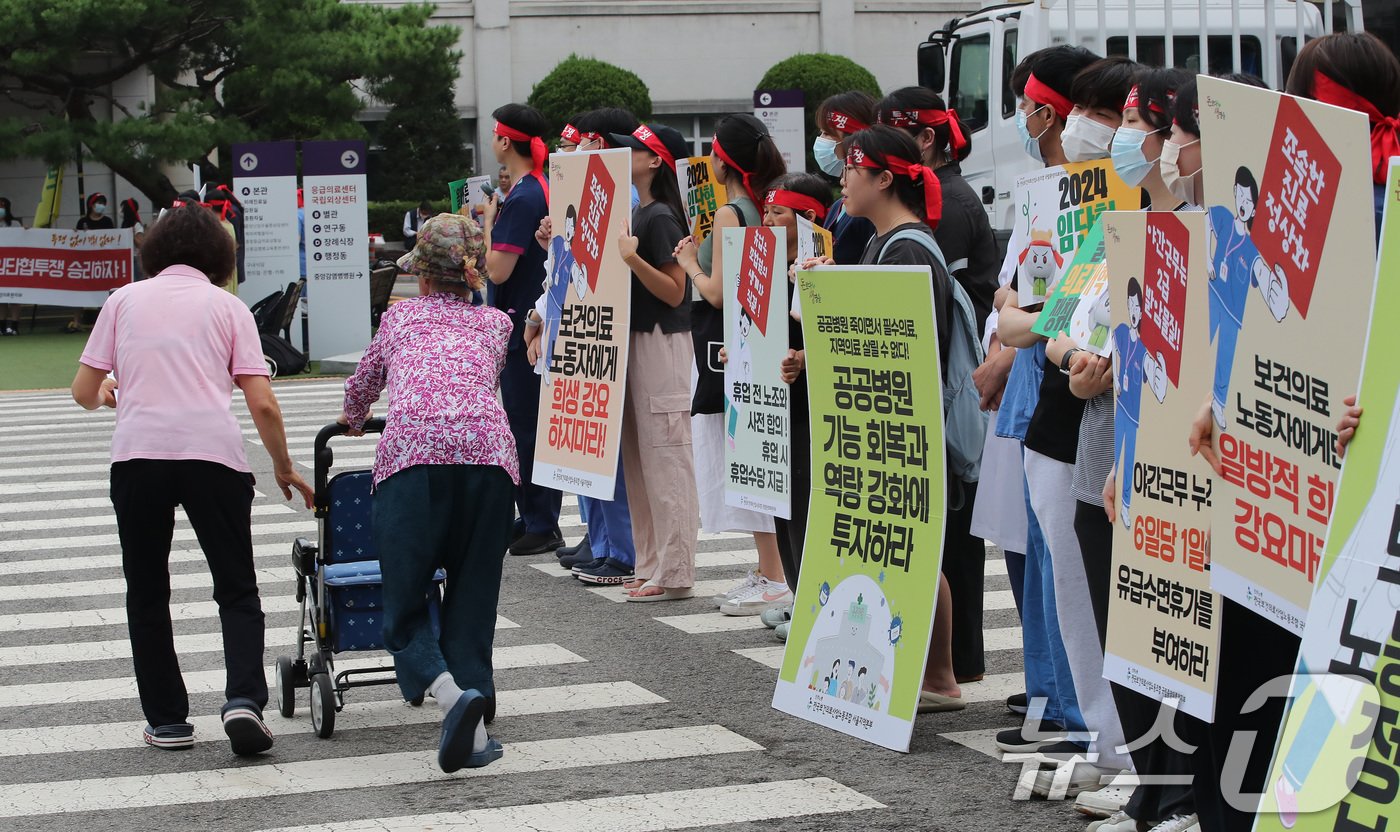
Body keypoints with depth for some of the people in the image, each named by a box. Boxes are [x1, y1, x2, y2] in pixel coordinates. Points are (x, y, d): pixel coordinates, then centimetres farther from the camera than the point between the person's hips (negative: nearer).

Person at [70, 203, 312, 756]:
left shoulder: (125, 299, 15)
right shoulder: (228, 307, 13)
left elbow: (84, 391, 14)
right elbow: (262, 404, 4)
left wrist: (106, 395, 37)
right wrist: (283, 469, 19)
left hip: (137, 455, 0)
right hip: (214, 454, 0)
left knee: (147, 595, 14)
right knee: (236, 590, 10)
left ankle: (167, 720, 13)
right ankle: (244, 700, -10)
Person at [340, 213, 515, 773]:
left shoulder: (401, 316, 28)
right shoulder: (496, 323, 28)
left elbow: (362, 383, 44)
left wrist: (353, 420, 66)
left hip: (412, 450, -1)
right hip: (488, 449, 2)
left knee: (404, 604, 4)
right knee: (473, 600, 11)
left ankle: (448, 692, -22)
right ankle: (474, 728, 2)